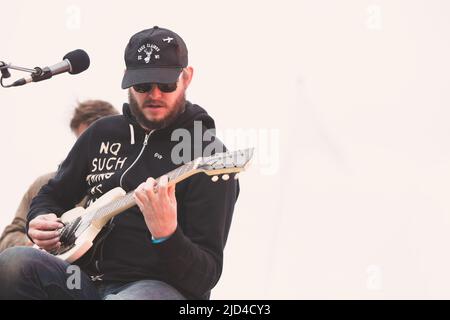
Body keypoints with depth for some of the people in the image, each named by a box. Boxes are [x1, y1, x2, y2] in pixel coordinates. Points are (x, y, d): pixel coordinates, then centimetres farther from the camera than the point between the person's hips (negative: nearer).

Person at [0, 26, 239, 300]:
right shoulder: (102, 133, 15)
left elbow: (205, 277, -10)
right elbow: (53, 195, 30)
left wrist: (166, 235, -31)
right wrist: (41, 221, 6)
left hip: (159, 287, -6)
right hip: (89, 277, 6)